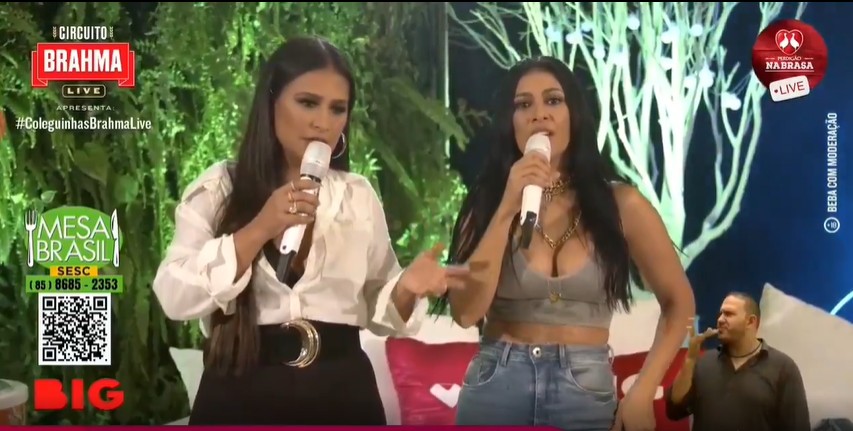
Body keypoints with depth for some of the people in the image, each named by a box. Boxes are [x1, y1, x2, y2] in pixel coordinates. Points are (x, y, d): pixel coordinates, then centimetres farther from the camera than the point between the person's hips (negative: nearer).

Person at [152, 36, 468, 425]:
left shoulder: (359, 195, 7)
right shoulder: (217, 189, 0)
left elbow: (376, 308, 10)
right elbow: (175, 298, -10)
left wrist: (406, 289, -11)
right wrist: (258, 230, -18)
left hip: (341, 391, 2)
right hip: (240, 393, -2)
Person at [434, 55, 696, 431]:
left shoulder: (620, 204, -3)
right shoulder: (487, 202, 0)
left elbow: (678, 302, 5)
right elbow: (465, 312, -11)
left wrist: (642, 392, -5)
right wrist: (508, 209, -16)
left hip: (587, 390, 0)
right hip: (496, 386, 1)